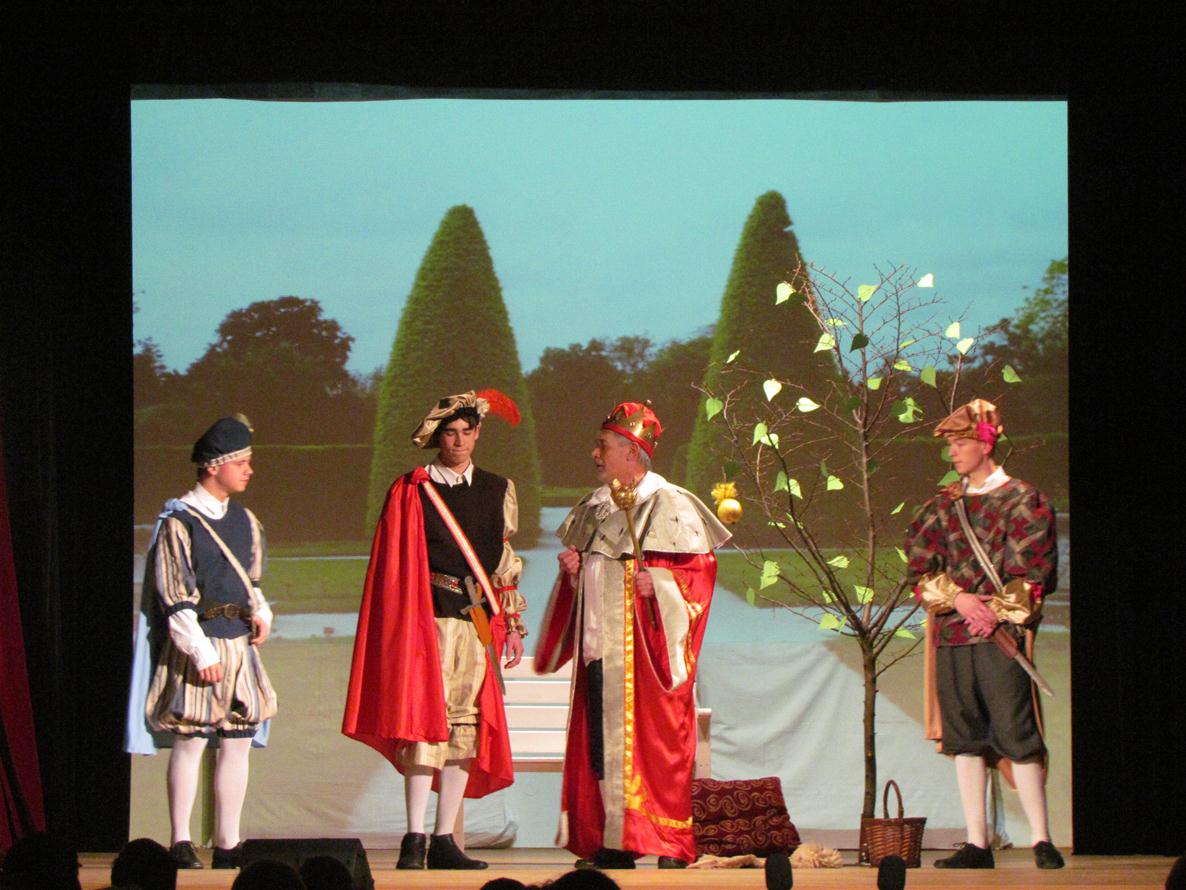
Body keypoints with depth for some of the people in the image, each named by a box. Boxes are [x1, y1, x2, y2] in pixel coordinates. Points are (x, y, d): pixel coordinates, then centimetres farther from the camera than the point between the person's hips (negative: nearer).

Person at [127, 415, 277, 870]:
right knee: (190, 740, -5)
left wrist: (260, 613, 4)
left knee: (237, 742, 5)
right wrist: (201, 652, -15)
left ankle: (228, 844, 11)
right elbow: (175, 596, -11)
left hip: (240, 641, 7)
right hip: (198, 642, -7)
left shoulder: (244, 520, 12)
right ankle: (181, 844, 1)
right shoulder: (179, 522, -9)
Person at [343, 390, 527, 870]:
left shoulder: (498, 491, 15)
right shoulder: (411, 491, 3)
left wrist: (512, 624, 15)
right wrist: (402, 624, -8)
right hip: (428, 615, -4)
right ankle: (415, 838, -11)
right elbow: (394, 565, 0)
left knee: (466, 724, 3)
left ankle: (444, 841, 7)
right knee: (426, 720, -12)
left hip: (478, 619, 4)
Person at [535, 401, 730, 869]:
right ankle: (613, 843, 5)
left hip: (644, 643, -7)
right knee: (602, 739, 2)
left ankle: (668, 844, -9)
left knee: (651, 736, -10)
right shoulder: (595, 508, 17)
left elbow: (700, 568, -7)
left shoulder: (668, 505, -4)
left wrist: (657, 584, -21)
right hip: (600, 644, 7)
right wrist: (573, 571, 4)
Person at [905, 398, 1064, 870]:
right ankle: (977, 844, 5)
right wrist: (958, 599, -7)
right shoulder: (942, 506, 15)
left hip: (1001, 634, -5)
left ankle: (1041, 840, -7)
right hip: (951, 634, 5)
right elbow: (919, 567, 9)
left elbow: (1035, 570, -3)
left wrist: (998, 610, -12)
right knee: (964, 737, 3)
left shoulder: (1022, 500, 3)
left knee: (1016, 734, -10)